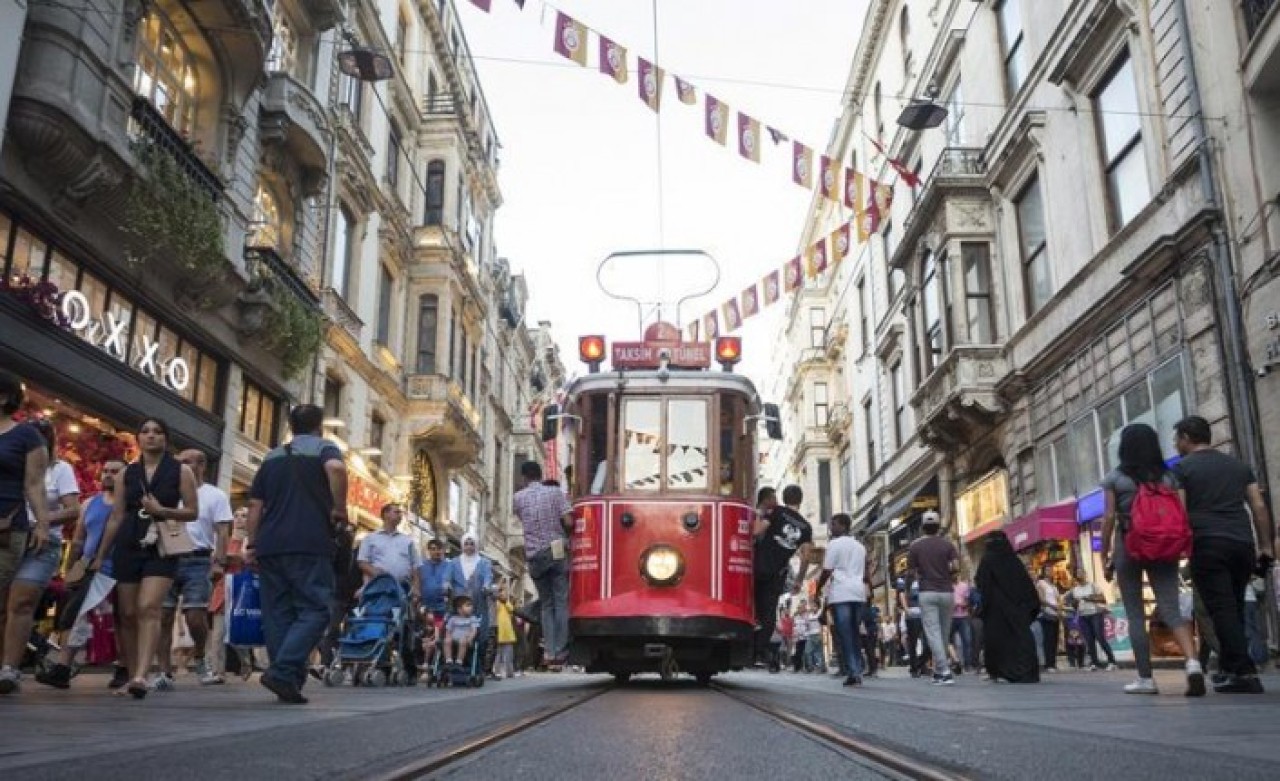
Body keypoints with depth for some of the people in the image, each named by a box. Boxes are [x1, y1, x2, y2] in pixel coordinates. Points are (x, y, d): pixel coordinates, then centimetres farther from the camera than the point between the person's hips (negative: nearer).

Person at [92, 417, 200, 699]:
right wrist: (100, 556, 13)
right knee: (128, 614, 5)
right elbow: (116, 517, 14)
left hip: (161, 548, -4)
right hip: (128, 546, 4)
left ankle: (141, 676, -28)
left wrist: (161, 510, -15)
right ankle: (132, 676, 15)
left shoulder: (181, 471, 3)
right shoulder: (127, 473, 12)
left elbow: (193, 512, 0)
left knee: (149, 608, -19)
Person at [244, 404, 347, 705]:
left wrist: (251, 544, 19)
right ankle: (283, 671, -19)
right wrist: (339, 508, -10)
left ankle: (287, 681, 7)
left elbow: (255, 504, 17)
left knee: (278, 613, 8)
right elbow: (337, 468, -20)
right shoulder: (324, 448, 4)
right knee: (315, 609, -4)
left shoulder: (272, 457, 21)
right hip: (310, 544, -5)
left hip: (269, 545, 6)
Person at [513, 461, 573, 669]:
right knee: (561, 603, 0)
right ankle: (559, 652, -6)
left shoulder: (518, 498, 6)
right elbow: (568, 522, -7)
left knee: (546, 604, 11)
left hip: (535, 555, 2)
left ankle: (549, 652, 3)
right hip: (557, 551, -2)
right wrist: (567, 535, 12)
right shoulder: (555, 492, -1)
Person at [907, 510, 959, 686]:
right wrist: (945, 574, 13)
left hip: (927, 593, -2)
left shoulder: (915, 546, 2)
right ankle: (939, 671, 19)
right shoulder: (947, 544, 4)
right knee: (944, 633, 12)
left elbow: (912, 571, 1)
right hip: (946, 592, 2)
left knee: (933, 633, -7)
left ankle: (944, 672, -19)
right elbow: (956, 566, -6)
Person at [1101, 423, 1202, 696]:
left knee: (1135, 614, 3)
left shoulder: (1115, 477, 0)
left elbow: (1109, 518, -3)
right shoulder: (1168, 476, 9)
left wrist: (1105, 556, 1)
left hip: (1128, 547, -2)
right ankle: (1193, 663, -26)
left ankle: (1145, 678, 4)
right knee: (1171, 609, -3)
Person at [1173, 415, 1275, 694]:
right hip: (1242, 544, 6)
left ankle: (1245, 674, -12)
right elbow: (1259, 507, 13)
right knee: (1235, 608, 13)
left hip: (1207, 545, -5)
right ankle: (1230, 667, 14)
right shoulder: (1239, 465, 18)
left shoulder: (1182, 468, 2)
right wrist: (1266, 546, 13)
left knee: (1221, 609, -6)